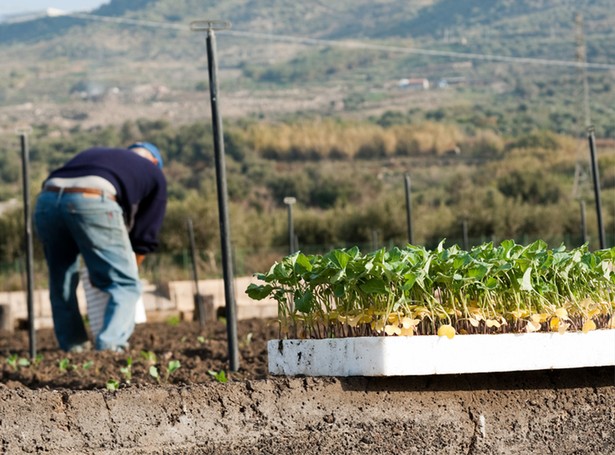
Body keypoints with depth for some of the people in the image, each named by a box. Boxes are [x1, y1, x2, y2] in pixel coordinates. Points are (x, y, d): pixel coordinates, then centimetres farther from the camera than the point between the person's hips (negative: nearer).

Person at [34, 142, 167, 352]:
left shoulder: (93, 153, 41)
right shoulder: (154, 174, 30)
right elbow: (145, 234, 25)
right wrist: (130, 269, 39)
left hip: (47, 199, 5)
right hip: (92, 200, -5)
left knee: (60, 283, 22)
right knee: (124, 284, 8)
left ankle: (73, 347, 23)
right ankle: (109, 346, -6)